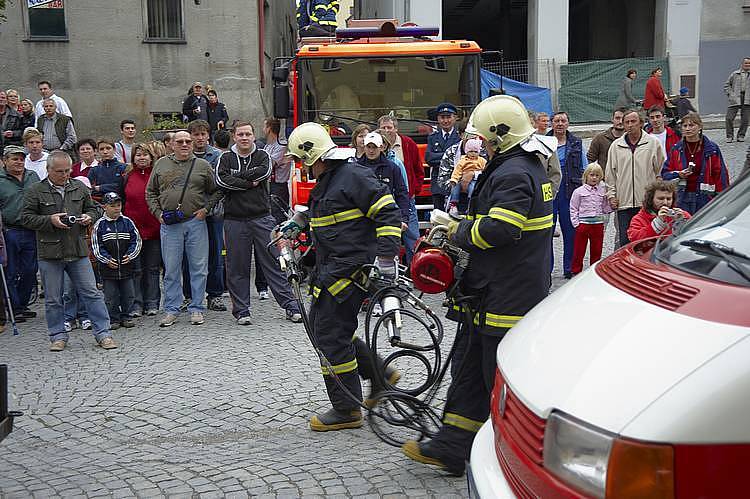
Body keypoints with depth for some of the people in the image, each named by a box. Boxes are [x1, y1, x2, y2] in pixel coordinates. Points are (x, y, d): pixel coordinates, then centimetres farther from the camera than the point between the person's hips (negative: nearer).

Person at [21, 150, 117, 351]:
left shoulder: (79, 188, 8)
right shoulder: (36, 191, -1)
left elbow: (91, 208, 21)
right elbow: (26, 218, -2)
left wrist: (88, 217, -2)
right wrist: (50, 220, -15)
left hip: (78, 251, 2)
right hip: (49, 254, -2)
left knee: (92, 293, 2)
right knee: (53, 299, 7)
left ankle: (103, 333, 9)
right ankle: (58, 336, 20)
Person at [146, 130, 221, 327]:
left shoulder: (203, 165, 7)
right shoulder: (161, 164, 10)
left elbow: (216, 191, 10)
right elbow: (150, 192, 14)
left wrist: (206, 209, -3)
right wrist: (158, 213, 2)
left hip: (196, 223, 0)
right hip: (169, 224, 1)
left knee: (198, 267, 2)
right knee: (171, 269, 5)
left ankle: (196, 309, 12)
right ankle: (171, 309, 14)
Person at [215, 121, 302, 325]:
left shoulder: (262, 155, 10)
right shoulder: (226, 158, 9)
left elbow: (265, 171, -12)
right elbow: (221, 180, -9)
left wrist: (237, 176, -8)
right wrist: (250, 182, -10)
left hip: (262, 218, 0)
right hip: (234, 220, 0)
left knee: (273, 262, 1)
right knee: (237, 268, 3)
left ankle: (290, 306, 5)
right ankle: (241, 311, 13)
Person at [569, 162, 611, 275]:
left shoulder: (603, 191, 9)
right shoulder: (579, 192, -1)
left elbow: (605, 208, 15)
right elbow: (573, 209, 0)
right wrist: (576, 223, -7)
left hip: (598, 224, 3)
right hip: (583, 223, -3)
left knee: (596, 250, 9)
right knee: (579, 250, 2)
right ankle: (576, 272, 11)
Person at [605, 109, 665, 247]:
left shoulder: (653, 143, 3)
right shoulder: (616, 146, 10)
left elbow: (661, 171, 5)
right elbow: (610, 174, 14)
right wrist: (611, 195, 7)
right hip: (623, 203, 2)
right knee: (625, 241, 2)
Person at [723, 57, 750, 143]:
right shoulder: (735, 74, 8)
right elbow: (727, 85, 12)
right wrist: (730, 93, -1)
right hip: (735, 99, -1)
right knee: (729, 117, -5)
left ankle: (741, 136, 17)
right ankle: (729, 136, 8)